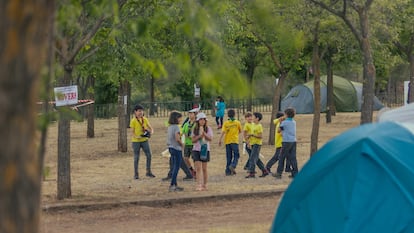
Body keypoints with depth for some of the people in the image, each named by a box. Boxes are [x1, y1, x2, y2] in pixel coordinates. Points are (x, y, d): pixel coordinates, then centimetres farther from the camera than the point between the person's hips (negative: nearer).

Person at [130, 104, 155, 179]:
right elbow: (132, 132, -10)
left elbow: (151, 128, 8)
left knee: (149, 155, -1)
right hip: (136, 141, -4)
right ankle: (136, 174, 11)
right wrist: (137, 137, -29)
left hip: (145, 140, 4)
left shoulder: (145, 119, 5)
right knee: (136, 157, 2)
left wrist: (151, 132, -16)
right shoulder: (133, 121, -8)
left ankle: (148, 172, 11)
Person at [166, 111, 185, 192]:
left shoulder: (170, 127, 11)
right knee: (176, 168, -4)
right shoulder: (176, 127, -15)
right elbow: (177, 139, -23)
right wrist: (182, 144, -8)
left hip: (171, 148, 9)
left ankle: (174, 185, 18)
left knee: (174, 167, 14)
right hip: (177, 149, -9)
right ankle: (172, 185, -5)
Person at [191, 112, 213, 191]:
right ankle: (199, 185, -13)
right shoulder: (195, 129, 5)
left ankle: (204, 185, 16)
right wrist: (199, 136, -15)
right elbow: (193, 140, 1)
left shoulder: (208, 129, 0)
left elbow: (210, 139, -9)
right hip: (196, 150, 1)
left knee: (204, 169, 6)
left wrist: (204, 134, -24)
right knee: (198, 168, -8)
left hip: (205, 150, -1)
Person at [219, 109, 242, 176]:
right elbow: (240, 131, 12)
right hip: (234, 141, -2)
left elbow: (223, 132, -11)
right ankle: (233, 165, -23)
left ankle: (228, 171, 9)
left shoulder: (225, 123, 1)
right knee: (236, 155, 3)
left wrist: (220, 140, -11)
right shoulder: (237, 122, -1)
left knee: (228, 157, 9)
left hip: (227, 141, 2)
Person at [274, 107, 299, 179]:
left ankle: (279, 173, 3)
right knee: (293, 158, 5)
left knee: (282, 158, 3)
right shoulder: (294, 122, 10)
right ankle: (295, 173, 1)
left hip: (286, 141, -5)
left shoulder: (284, 122, -8)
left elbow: (279, 130, 4)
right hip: (293, 141, 5)